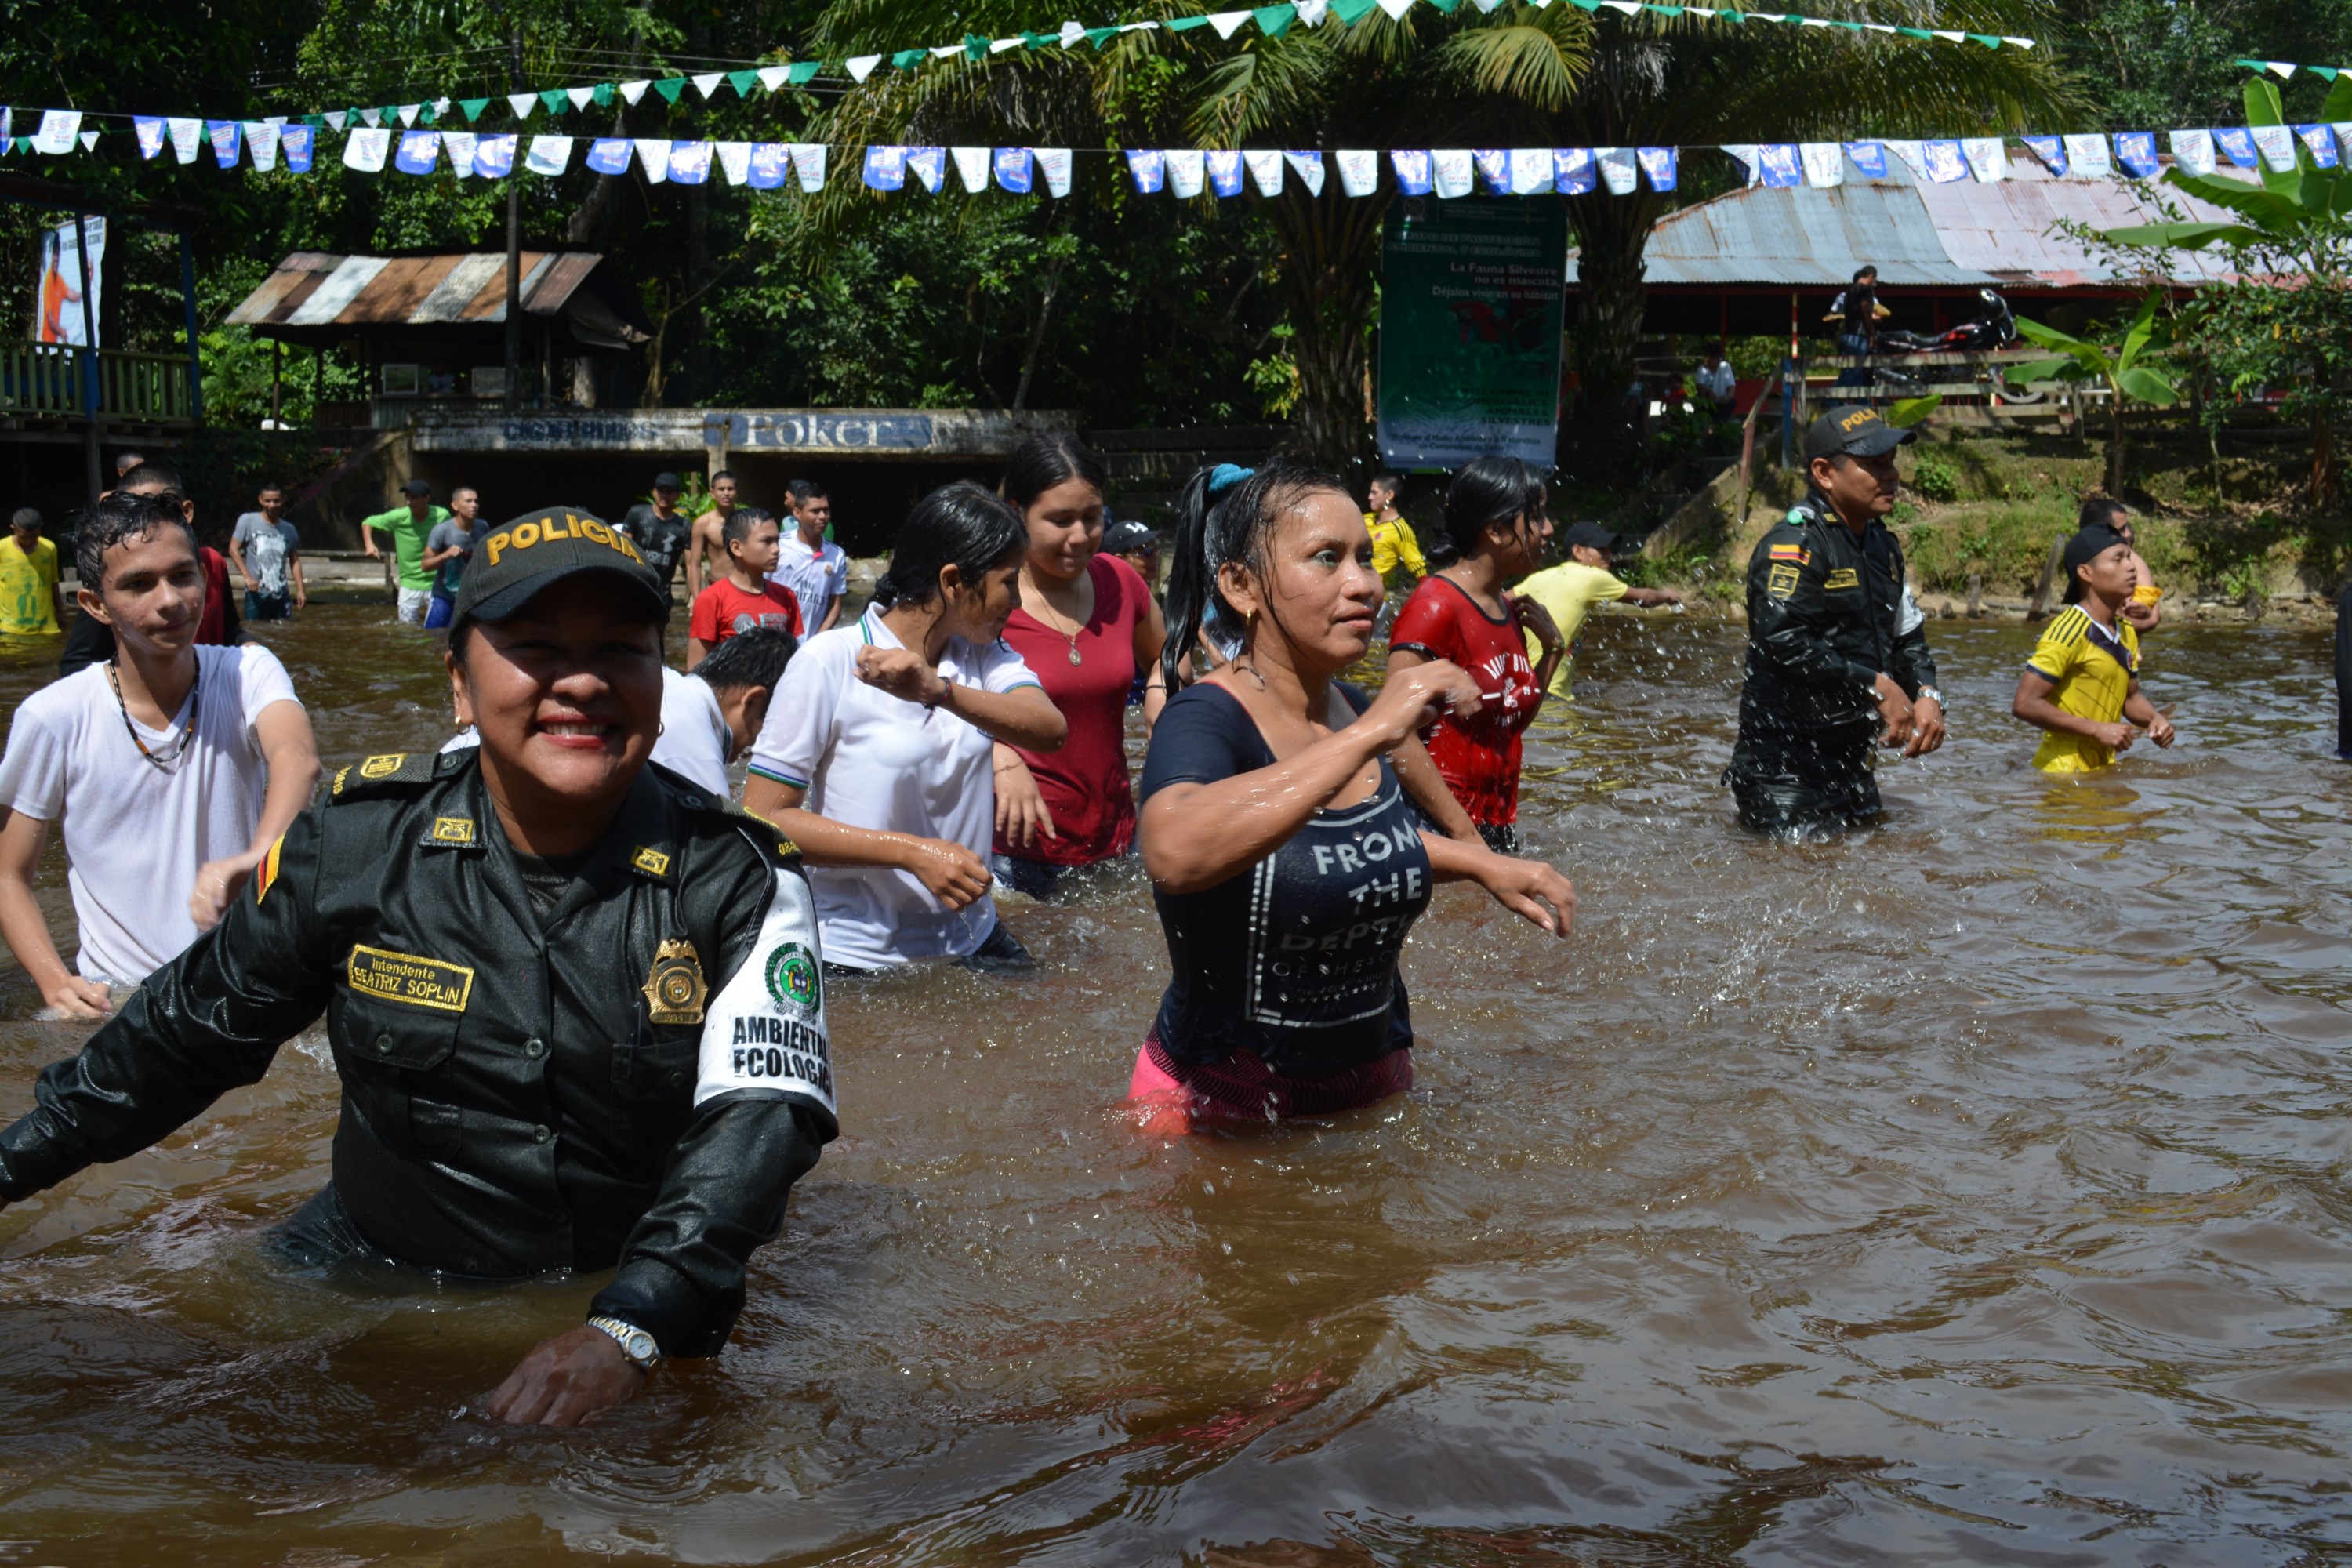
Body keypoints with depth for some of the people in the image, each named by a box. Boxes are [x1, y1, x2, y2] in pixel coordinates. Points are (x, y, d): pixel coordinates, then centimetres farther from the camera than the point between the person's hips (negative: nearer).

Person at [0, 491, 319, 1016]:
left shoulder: (247, 672, -4)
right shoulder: (54, 720, -4)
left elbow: (297, 757, -27)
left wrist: (255, 859, -49)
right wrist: (58, 984, -14)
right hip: (117, 1004, 0)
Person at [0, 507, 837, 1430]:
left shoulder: (736, 883, -9)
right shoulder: (355, 843, -4)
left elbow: (765, 1109, -21)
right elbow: (189, 1029, 11)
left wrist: (631, 1329, -37)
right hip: (369, 1276, 1)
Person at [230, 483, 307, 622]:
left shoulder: (289, 530, 11)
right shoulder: (248, 521, 0)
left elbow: (294, 560, 16)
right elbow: (234, 548, -3)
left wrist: (300, 590, 7)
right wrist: (247, 576, -15)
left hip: (282, 595, 3)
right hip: (257, 594, -3)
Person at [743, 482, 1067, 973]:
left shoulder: (983, 653, 3)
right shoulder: (830, 662, -13)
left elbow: (1050, 730, -18)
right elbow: (762, 818, -17)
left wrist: (940, 690, -35)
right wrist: (914, 852, -23)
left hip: (970, 942, 5)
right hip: (856, 964, -5)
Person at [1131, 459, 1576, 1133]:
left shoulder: (1357, 712, 0)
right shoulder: (1206, 720, -22)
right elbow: (1173, 853, -45)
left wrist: (1483, 864, 8)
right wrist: (1369, 736, -43)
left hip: (1374, 1090, 7)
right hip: (1217, 1108, -7)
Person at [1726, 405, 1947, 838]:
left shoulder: (1882, 546, 14)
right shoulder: (1794, 544, -16)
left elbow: (1907, 635, 23)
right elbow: (1782, 639, -28)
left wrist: (1926, 694, 1)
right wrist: (1876, 687, -22)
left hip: (1850, 757, 9)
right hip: (1785, 766, -9)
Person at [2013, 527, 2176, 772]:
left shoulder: (2127, 633, 10)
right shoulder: (2070, 631, -16)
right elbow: (2025, 704, -21)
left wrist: (2155, 719, 1)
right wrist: (2097, 730, -20)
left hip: (2101, 771, 7)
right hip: (2063, 774, -7)